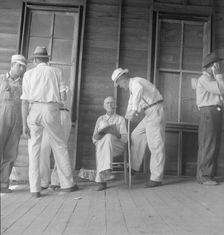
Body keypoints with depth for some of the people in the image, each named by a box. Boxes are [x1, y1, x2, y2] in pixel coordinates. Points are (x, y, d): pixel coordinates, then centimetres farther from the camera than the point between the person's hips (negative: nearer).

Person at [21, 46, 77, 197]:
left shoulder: (29, 74, 9)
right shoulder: (56, 72, 9)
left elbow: (25, 101, 1)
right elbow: (63, 97, 4)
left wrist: (24, 124, 2)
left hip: (34, 111, 1)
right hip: (51, 110, 0)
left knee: (34, 149, 6)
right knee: (60, 147, 9)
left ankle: (35, 189, 5)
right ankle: (67, 184, 16)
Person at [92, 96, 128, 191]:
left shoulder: (120, 119, 16)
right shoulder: (100, 119, 22)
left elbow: (125, 138, 4)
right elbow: (94, 139, 15)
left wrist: (116, 134, -18)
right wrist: (98, 135, -9)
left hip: (117, 145, -2)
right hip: (100, 143, 2)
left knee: (109, 137, -37)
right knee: (100, 148, -37)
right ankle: (102, 182, -42)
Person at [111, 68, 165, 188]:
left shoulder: (135, 82, -15)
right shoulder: (132, 86, 18)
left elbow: (139, 90, -40)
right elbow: (131, 102, 30)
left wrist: (134, 111, -45)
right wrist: (127, 116, 35)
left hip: (155, 111, -10)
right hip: (150, 114, 10)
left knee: (155, 144, -8)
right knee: (137, 136, 11)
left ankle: (156, 178, -2)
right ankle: (134, 167, 15)